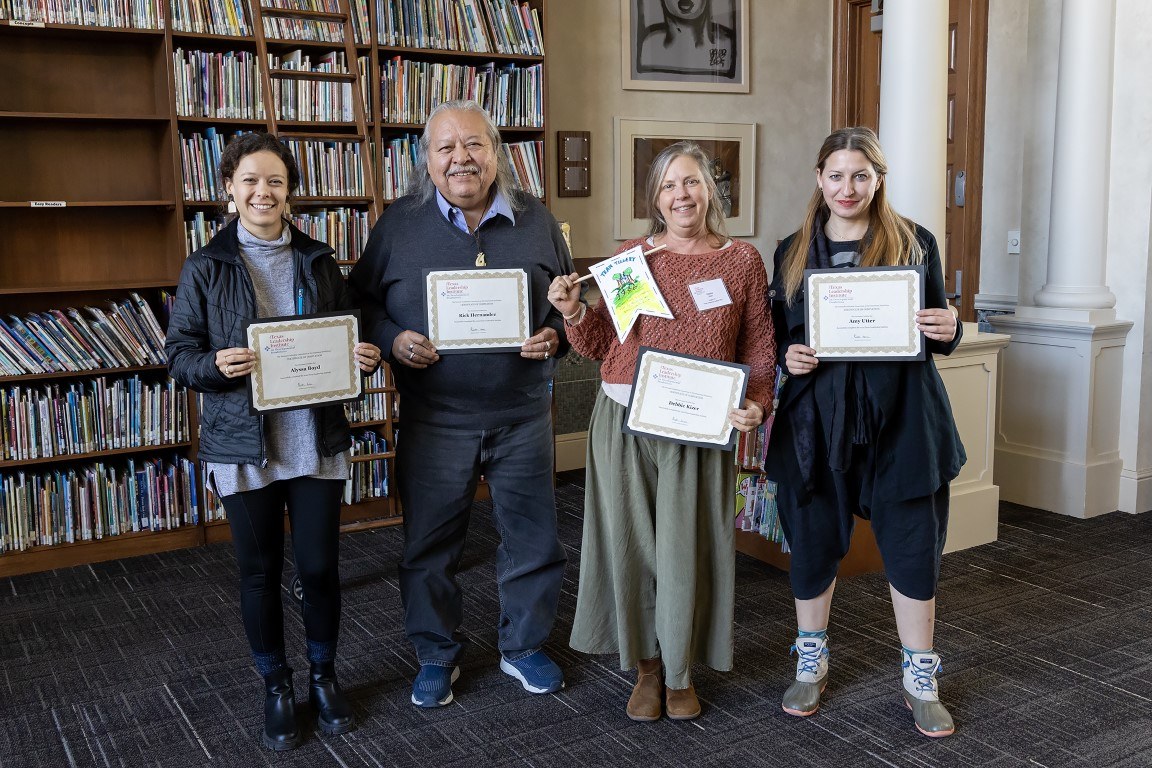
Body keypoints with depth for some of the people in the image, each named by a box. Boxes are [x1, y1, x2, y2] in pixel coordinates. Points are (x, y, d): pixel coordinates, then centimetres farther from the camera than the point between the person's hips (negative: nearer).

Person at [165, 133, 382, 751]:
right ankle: (276, 686, 28)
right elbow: (179, 354, 0)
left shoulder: (318, 261, 6)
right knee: (259, 571, 9)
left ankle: (323, 675, 30)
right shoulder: (205, 268, 0)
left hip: (317, 440, 2)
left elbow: (350, 335, 14)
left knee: (320, 565, 7)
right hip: (243, 447, -1)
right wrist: (217, 365, -20)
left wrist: (364, 356, -8)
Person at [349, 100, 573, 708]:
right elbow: (362, 300, 6)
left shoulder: (535, 220, 5)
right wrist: (393, 339, -12)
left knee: (532, 539, 11)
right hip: (434, 419, -1)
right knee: (429, 545, 9)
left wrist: (555, 335, -8)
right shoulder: (398, 224, 1)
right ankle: (436, 656, 30)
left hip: (523, 414, 1)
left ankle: (524, 646, 33)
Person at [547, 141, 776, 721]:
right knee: (630, 541, 7)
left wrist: (756, 404, -11)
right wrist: (573, 313, -10)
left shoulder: (742, 261, 3)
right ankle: (645, 667, 27)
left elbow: (759, 349, 5)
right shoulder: (630, 256, 5)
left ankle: (680, 673, 25)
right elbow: (601, 346, 8)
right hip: (623, 422, 1)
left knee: (686, 548, 5)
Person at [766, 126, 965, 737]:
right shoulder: (793, 252, 8)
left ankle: (920, 678, 23)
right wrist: (789, 356, -9)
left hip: (900, 416, -1)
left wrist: (948, 331, -14)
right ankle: (811, 663, 30)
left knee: (913, 544, 4)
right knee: (813, 540, 9)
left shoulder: (914, 243, 4)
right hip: (816, 416, 1)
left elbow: (939, 331, 8)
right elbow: (778, 335, 12)